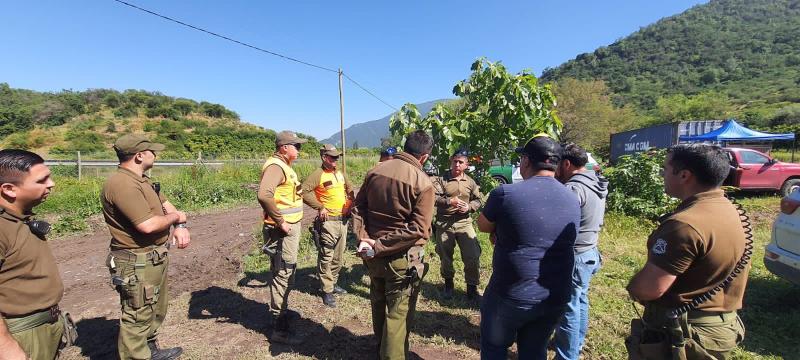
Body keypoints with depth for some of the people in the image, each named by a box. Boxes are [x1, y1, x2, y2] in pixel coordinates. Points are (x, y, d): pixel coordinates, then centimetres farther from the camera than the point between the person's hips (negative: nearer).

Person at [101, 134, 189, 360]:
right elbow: (148, 225, -30)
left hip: (156, 257, 11)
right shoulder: (122, 184, -23)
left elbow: (166, 205, 12)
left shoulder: (143, 180, 10)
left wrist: (180, 227, -7)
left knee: (156, 310, 25)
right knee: (137, 318, 3)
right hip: (137, 263, -11)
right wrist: (176, 217, -11)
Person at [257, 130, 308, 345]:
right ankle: (279, 328, 9)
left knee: (285, 272, 22)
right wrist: (280, 221, -26)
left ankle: (281, 310, 40)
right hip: (282, 230, -10)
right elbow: (264, 195, -34)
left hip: (290, 227, 10)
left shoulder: (283, 166, 14)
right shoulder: (275, 166, -18)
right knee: (283, 275, -3)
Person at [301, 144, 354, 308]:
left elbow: (350, 188, 26)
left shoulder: (340, 173, 12)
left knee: (338, 257, 17)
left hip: (343, 220, 7)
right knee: (326, 257, 0)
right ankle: (327, 291, 11)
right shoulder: (318, 174, -11)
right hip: (328, 221, -7)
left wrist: (350, 203, 12)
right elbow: (304, 190, -23)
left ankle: (333, 283, 33)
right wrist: (320, 207, -20)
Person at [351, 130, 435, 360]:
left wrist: (364, 238, -6)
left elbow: (358, 208, 1)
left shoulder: (375, 171, -1)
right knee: (398, 314, 9)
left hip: (374, 255, 6)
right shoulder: (423, 183, -16)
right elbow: (417, 229, -21)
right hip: (402, 258, -6)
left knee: (378, 304, 25)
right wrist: (380, 245, -19)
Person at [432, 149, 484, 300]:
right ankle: (448, 284, 37)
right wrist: (449, 201, -25)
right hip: (444, 223, -1)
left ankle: (472, 288, 15)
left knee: (473, 256, -5)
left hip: (464, 223, 2)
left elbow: (479, 199, 13)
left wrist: (469, 206, -6)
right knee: (445, 256, 12)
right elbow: (433, 197, -13)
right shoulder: (441, 179, -2)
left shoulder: (470, 182, 8)